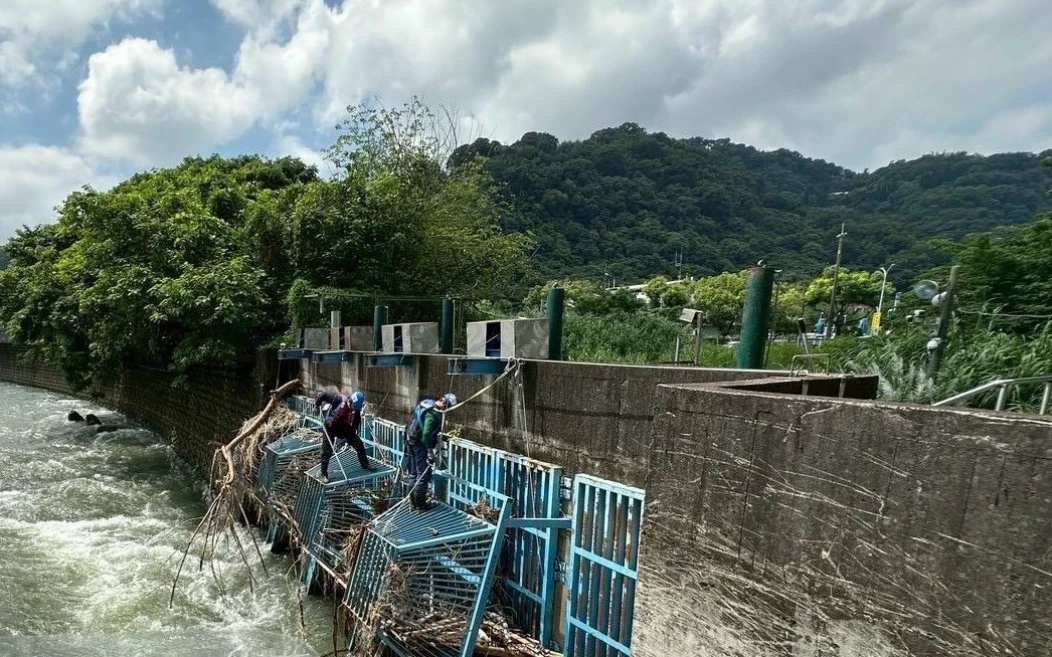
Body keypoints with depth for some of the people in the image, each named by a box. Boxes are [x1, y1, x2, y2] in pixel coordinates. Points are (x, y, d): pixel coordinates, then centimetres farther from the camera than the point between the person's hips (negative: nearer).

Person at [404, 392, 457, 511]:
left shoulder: (425, 404, 5)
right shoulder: (433, 414, -25)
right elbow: (427, 434, -31)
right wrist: (430, 453, -25)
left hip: (411, 441, 10)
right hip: (420, 444, -10)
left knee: (414, 473, 18)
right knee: (423, 475, 2)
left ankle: (413, 501, 29)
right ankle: (420, 504, 12)